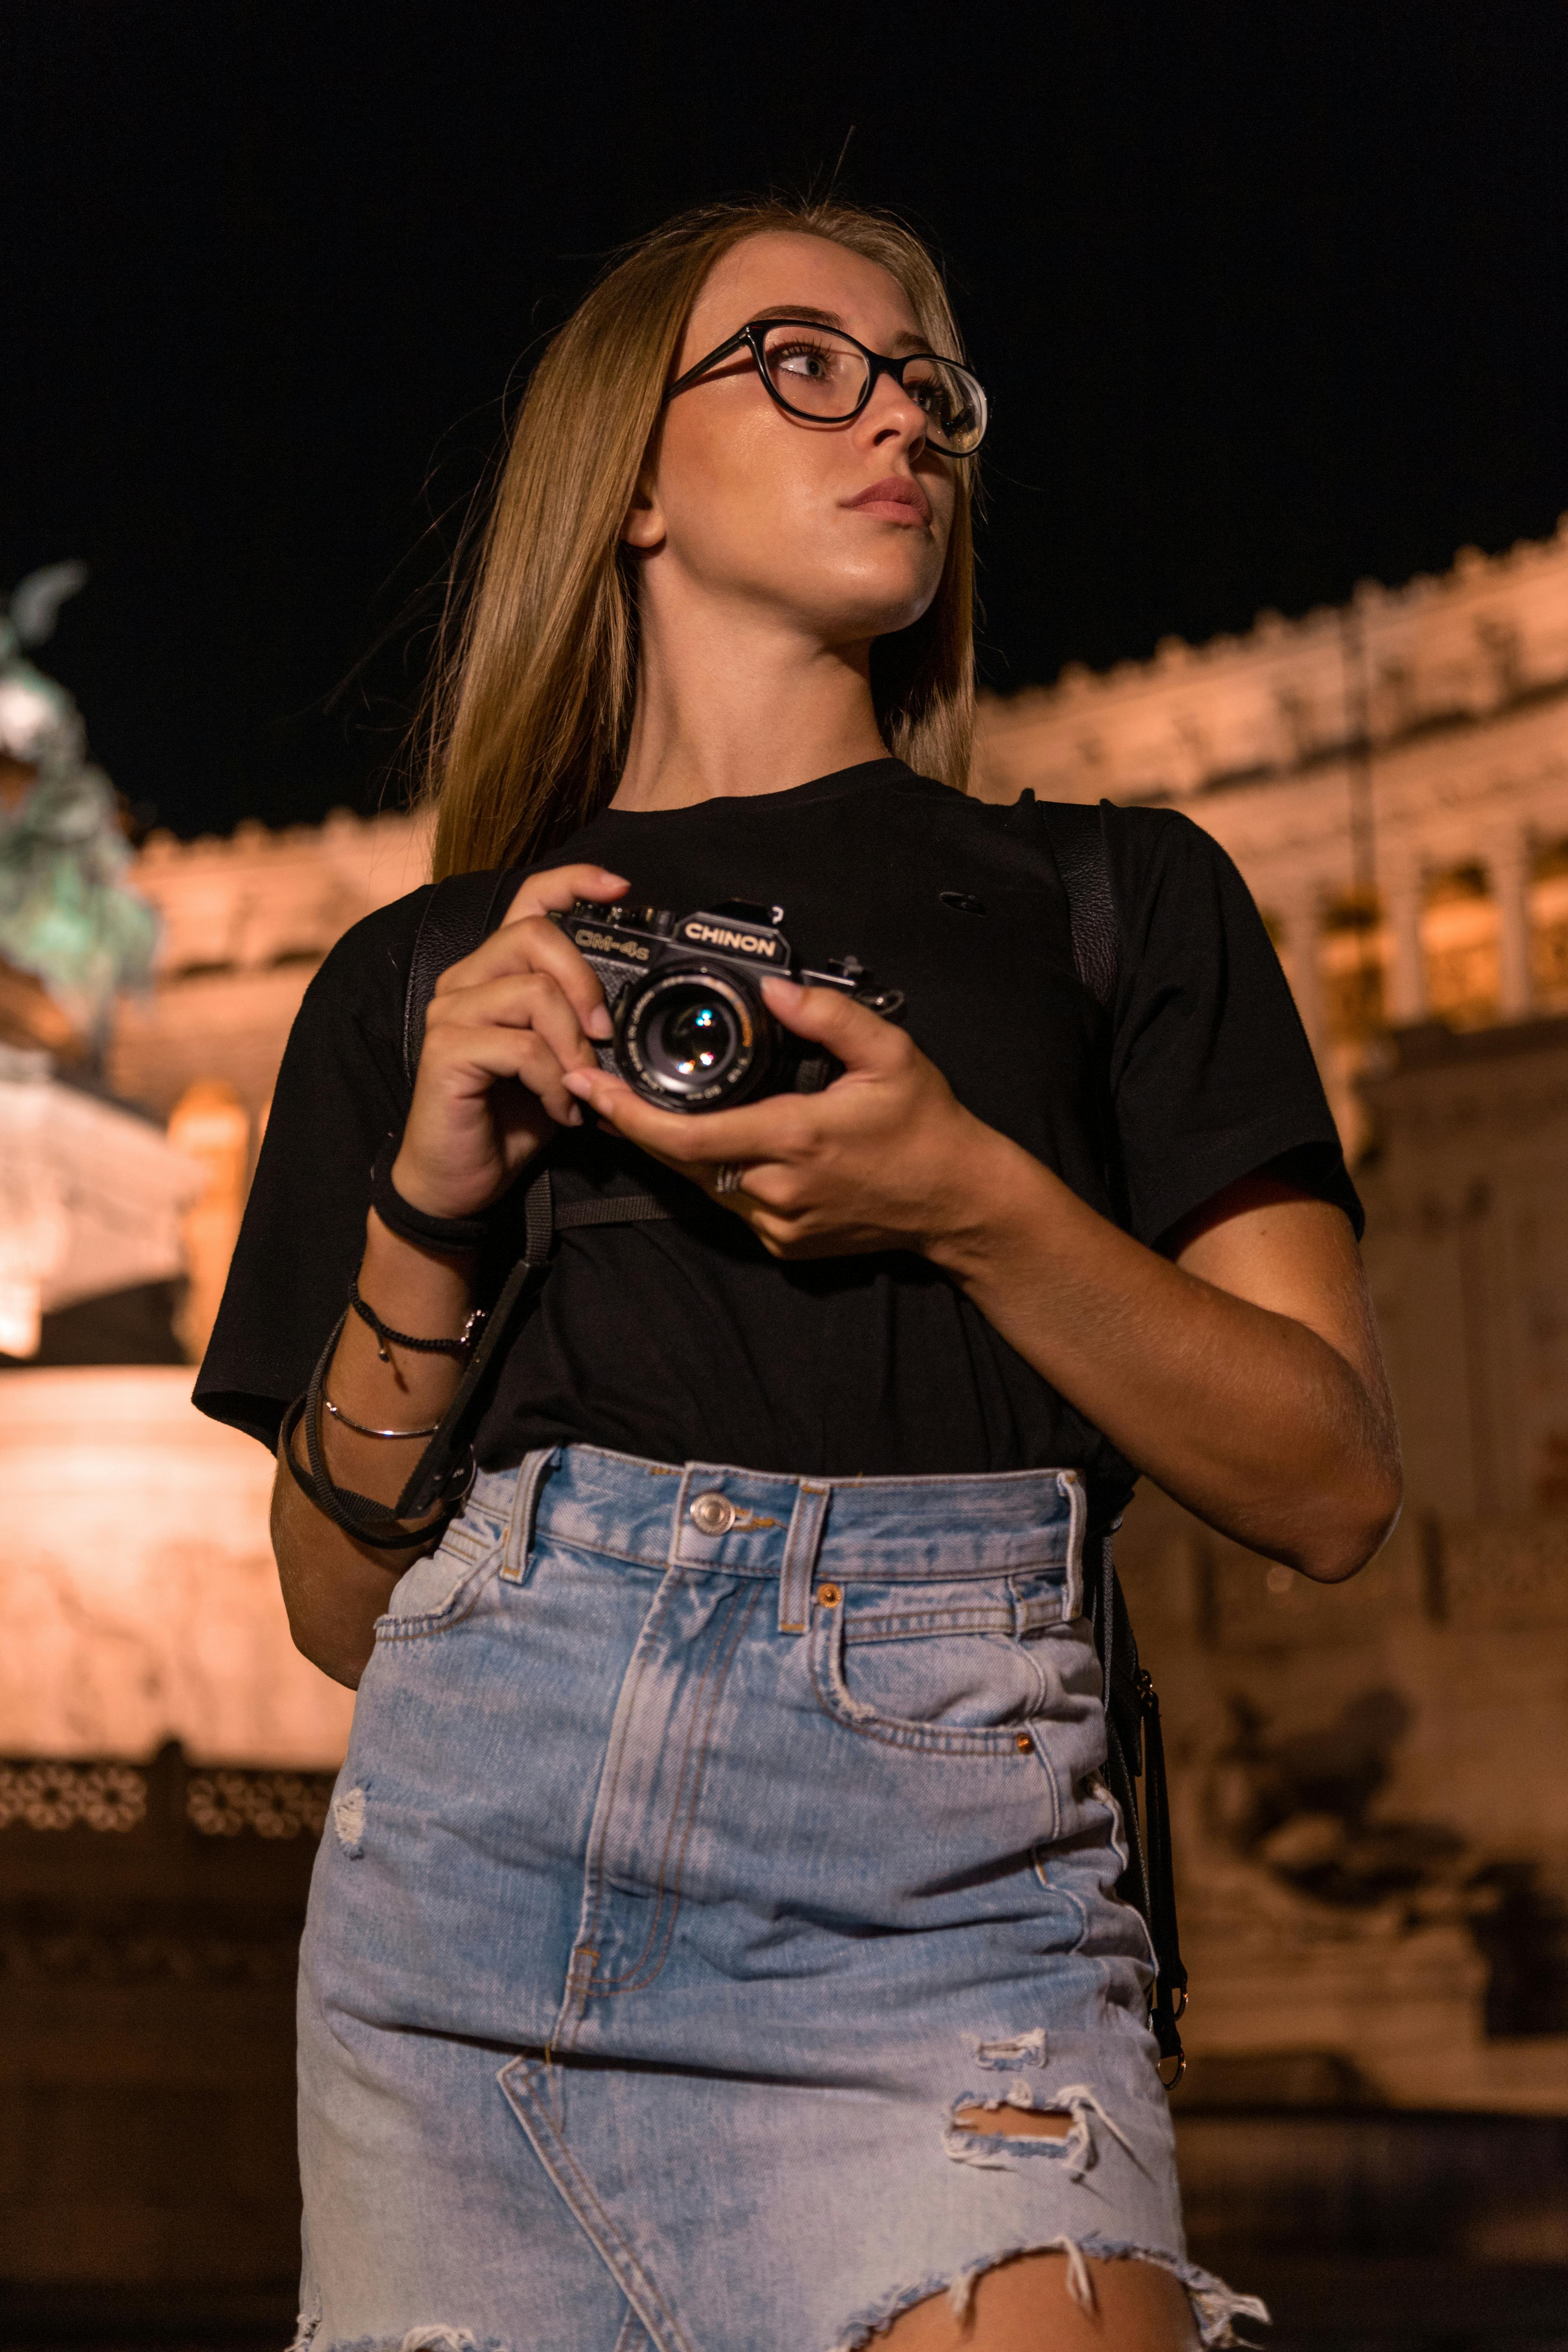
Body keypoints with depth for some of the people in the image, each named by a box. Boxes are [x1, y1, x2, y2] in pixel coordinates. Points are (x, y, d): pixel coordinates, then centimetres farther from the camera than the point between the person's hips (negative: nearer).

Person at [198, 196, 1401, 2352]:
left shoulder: (1113, 899, 13)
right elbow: (342, 1609, 14)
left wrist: (972, 1205, -9)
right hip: (462, 1845, 2)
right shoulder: (416, 980, 17)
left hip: (927, 1873, -1)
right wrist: (428, 1204, -1)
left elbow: (1332, 1487, 5)